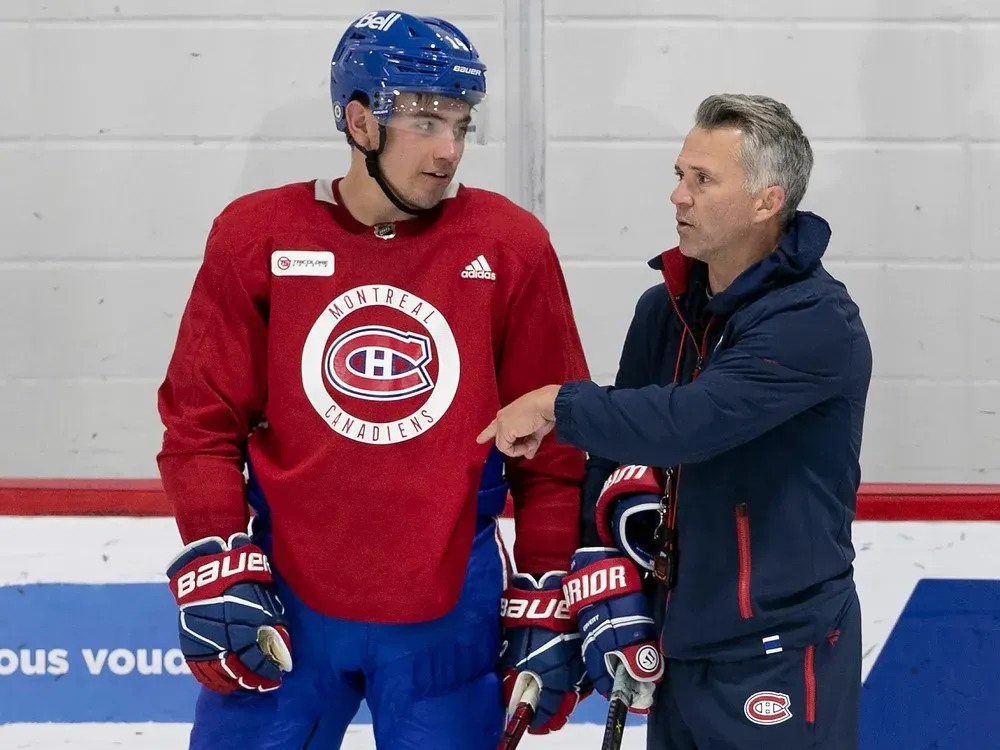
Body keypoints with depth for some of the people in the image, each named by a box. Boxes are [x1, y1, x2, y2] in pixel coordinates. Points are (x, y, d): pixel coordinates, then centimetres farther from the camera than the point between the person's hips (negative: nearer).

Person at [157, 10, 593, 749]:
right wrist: (217, 572, -7)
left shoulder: (511, 246, -4)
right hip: (283, 604, 0)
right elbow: (204, 421, 1)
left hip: (451, 614, 0)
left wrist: (550, 603, 0)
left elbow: (553, 443, 1)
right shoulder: (255, 236, -3)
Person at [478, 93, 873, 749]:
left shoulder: (817, 322, -18)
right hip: (677, 645, 7)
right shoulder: (664, 310, 6)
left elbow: (688, 423, -28)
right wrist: (603, 576, -4)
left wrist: (556, 405, -17)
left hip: (781, 657, -7)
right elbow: (619, 451, 8)